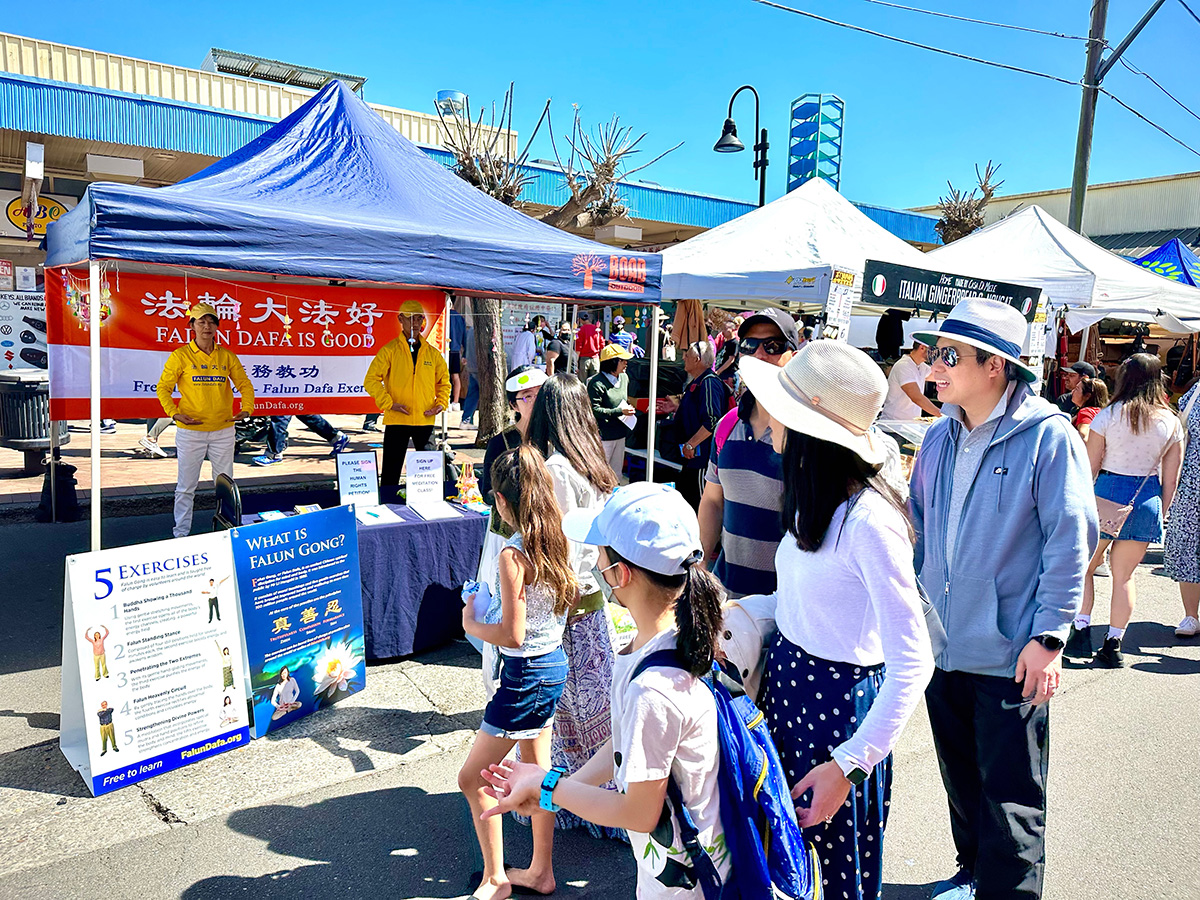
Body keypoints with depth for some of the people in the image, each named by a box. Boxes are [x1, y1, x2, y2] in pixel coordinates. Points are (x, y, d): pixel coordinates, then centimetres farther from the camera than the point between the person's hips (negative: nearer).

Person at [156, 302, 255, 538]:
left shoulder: (227, 356, 6)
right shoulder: (180, 356, -1)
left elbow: (244, 384, 11)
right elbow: (163, 387, 1)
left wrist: (247, 409, -6)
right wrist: (174, 413, -14)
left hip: (223, 430, 2)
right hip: (190, 430, -2)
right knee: (186, 485, 3)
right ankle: (181, 532, 14)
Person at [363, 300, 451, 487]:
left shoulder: (432, 353, 10)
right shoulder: (389, 350, 0)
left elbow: (444, 382, 19)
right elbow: (371, 379, -3)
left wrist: (441, 403, 2)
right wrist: (388, 403, -14)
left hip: (425, 421, 3)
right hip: (396, 421, -3)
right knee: (391, 470, 0)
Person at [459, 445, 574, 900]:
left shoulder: (513, 553, -24)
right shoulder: (556, 541, -1)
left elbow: (512, 634, -24)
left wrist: (471, 623, -6)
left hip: (526, 674, -9)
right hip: (554, 664, 9)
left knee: (472, 778, 9)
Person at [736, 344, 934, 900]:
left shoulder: (868, 521, -26)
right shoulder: (813, 501, 1)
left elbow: (912, 663, -24)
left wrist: (850, 765, -25)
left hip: (840, 703, -8)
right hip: (785, 681, 8)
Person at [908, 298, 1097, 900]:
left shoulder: (1047, 435, -12)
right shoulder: (940, 438, 6)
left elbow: (1070, 543, -12)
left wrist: (1048, 636, -15)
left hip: (1010, 656, -6)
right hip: (942, 646, 6)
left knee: (1011, 799, 5)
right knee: (961, 781, 21)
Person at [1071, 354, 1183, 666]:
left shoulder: (1109, 415, -8)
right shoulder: (1171, 422, 2)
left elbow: (1089, 468, -7)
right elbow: (1171, 479, 4)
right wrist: (1160, 514, 15)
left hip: (1107, 492, -3)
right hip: (1147, 499, 3)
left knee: (1083, 567, 12)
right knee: (1125, 575, 10)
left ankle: (1082, 632, 5)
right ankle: (1113, 645, 11)